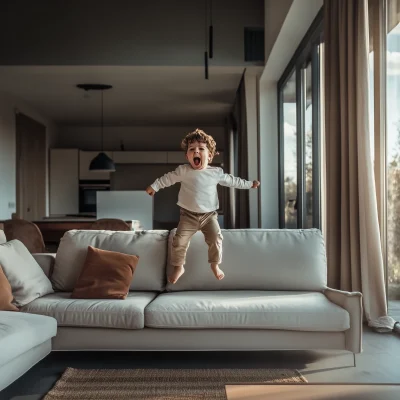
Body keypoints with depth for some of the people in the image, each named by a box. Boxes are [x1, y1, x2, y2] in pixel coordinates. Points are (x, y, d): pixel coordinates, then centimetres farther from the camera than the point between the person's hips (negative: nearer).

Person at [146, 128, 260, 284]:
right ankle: (178, 267, 13)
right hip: (188, 215, 0)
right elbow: (168, 178, 7)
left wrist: (249, 184, 16)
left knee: (215, 239, -10)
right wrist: (154, 186, 10)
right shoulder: (183, 171, -5)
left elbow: (232, 180, 11)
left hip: (209, 215, 1)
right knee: (179, 241, -7)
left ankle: (215, 265, 14)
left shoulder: (216, 173, -2)